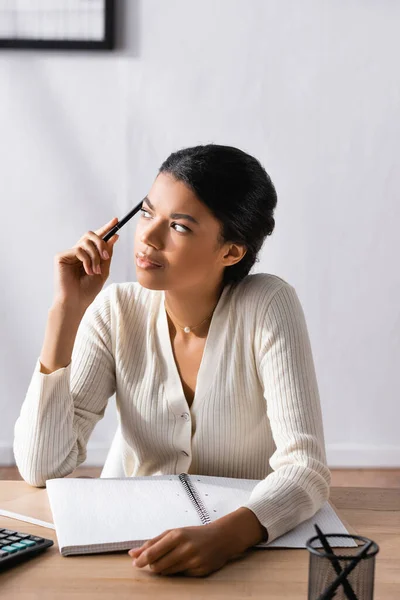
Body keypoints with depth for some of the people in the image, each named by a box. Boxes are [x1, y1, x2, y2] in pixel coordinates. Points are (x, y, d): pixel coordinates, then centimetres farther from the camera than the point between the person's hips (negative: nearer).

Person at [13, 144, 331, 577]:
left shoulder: (268, 307, -15)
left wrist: (225, 536, -41)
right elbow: (42, 468, -15)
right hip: (126, 534, 2)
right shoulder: (115, 312, -8)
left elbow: (305, 469, -22)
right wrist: (67, 308, -18)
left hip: (244, 548, -1)